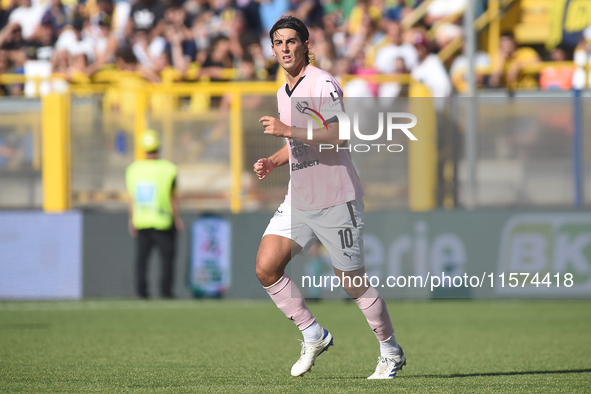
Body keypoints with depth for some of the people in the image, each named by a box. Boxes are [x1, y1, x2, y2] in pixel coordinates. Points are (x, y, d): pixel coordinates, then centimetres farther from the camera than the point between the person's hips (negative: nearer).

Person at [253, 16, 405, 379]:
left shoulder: (324, 84, -13)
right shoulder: (284, 93, 14)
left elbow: (339, 135, -27)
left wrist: (287, 130, -30)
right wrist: (273, 161, 10)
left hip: (337, 201, -7)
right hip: (298, 201, 7)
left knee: (353, 283, 0)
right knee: (266, 267, -9)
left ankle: (391, 352, 20)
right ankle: (313, 335, 7)